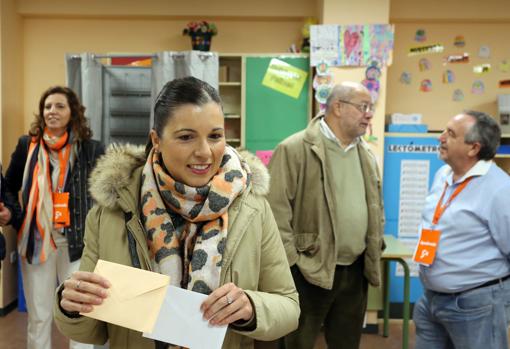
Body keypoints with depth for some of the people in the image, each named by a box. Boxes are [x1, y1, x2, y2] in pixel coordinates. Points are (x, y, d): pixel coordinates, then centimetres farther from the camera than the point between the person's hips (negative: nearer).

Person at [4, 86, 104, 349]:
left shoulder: (90, 149, -1)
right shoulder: (27, 145, 4)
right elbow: (9, 187, 12)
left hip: (76, 240, -1)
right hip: (35, 239, 2)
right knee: (38, 317, 13)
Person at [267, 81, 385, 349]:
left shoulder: (366, 154, 11)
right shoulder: (295, 149, -13)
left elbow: (375, 206, 19)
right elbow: (277, 210, -15)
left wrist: (375, 250, 13)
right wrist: (292, 262, -16)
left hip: (356, 270, 7)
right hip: (309, 271, -6)